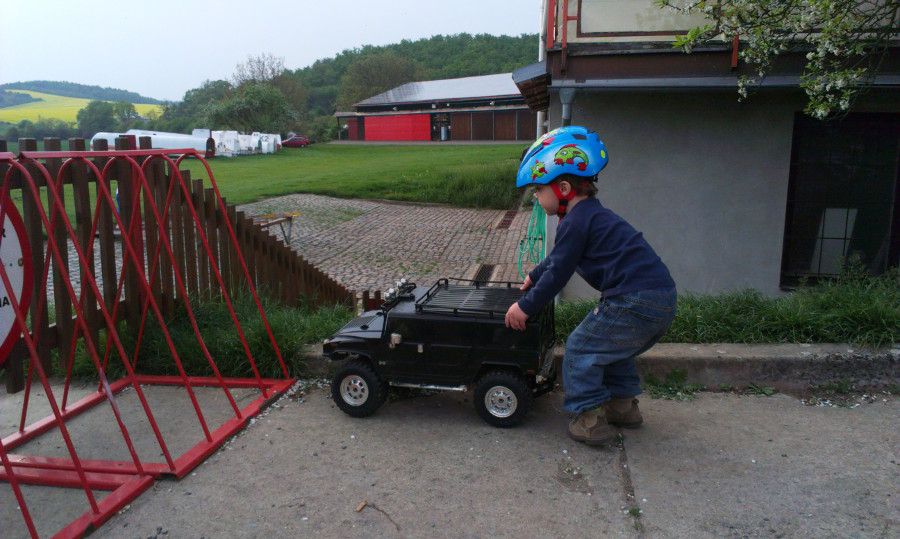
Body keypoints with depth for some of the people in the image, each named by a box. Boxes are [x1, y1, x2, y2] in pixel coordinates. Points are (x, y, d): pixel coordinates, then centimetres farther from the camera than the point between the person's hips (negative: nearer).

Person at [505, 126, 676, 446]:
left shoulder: (575, 221, -11)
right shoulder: (592, 213, 21)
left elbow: (558, 273, -10)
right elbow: (559, 257, 35)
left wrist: (525, 307, 0)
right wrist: (534, 277, 46)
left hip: (635, 301, -10)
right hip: (663, 298, 10)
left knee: (581, 349, 3)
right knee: (610, 347, 28)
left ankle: (590, 420, 8)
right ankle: (623, 406, 36)